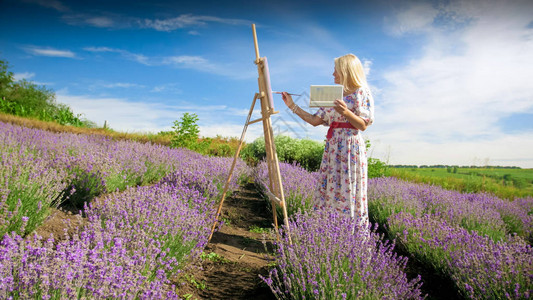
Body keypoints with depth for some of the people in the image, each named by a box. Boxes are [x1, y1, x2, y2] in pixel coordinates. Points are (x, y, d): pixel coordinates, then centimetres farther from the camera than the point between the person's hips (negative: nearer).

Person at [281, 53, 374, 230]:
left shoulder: (361, 92, -2)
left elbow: (363, 125, -8)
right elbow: (315, 120, 12)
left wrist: (346, 112, -24)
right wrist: (292, 106, 11)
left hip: (351, 146, -7)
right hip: (332, 147, 7)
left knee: (349, 191, -5)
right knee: (329, 189, 7)